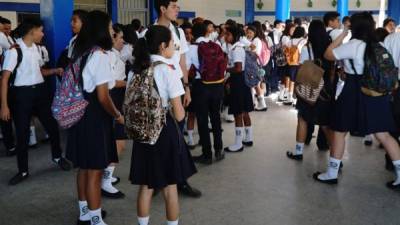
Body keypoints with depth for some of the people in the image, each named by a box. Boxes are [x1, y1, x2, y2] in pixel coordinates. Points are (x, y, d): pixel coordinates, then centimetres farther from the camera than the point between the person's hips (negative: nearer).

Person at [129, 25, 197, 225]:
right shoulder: (167, 70, -14)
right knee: (170, 187, 10)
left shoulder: (137, 69, 3)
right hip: (165, 130, -5)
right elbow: (179, 115, -15)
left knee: (146, 186, 16)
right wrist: (180, 110, 6)